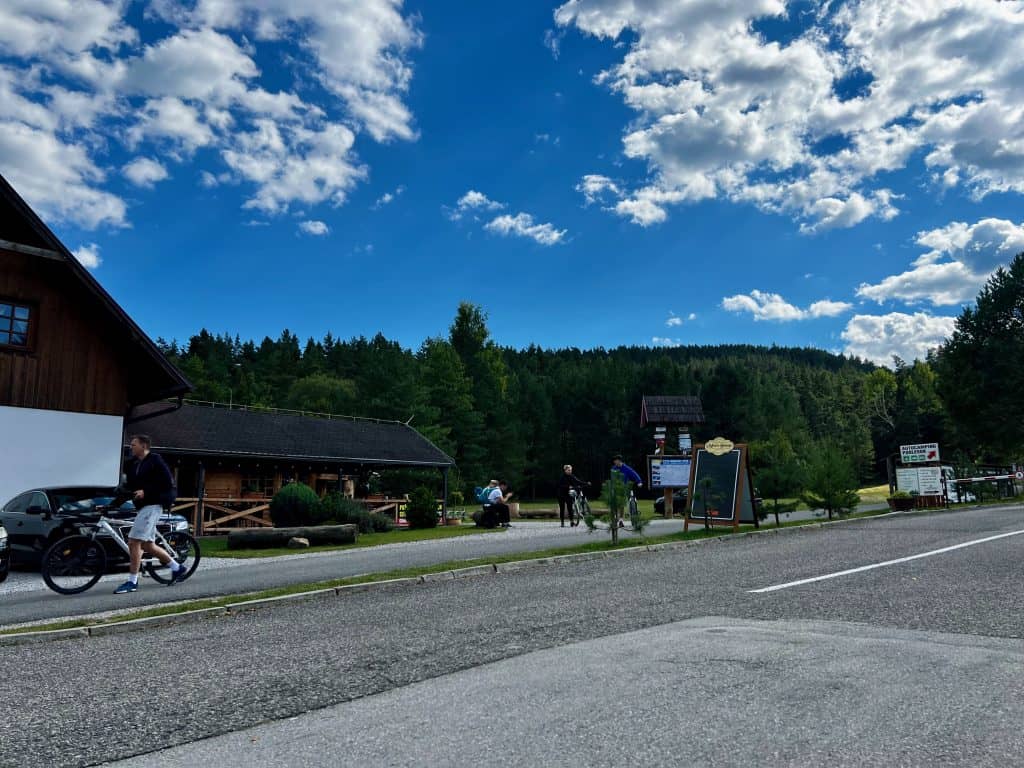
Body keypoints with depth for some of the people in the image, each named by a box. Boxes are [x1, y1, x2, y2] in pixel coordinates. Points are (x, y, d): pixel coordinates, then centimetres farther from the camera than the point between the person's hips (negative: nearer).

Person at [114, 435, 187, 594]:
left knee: (133, 542, -13)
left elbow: (168, 483, -13)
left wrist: (146, 491, -18)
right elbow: (129, 489, 18)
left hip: (152, 506, -9)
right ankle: (177, 567, 22)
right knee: (148, 545, 11)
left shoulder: (155, 460, -6)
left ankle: (132, 582, -6)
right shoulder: (134, 466, 19)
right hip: (143, 507, 9)